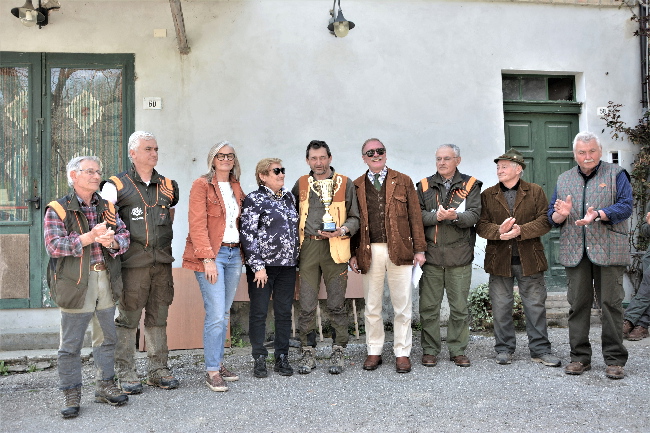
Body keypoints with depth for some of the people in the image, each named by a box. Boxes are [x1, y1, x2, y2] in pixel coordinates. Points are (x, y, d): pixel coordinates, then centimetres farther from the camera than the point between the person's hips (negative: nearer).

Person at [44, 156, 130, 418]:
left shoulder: (107, 207, 12)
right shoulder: (57, 209, -3)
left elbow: (124, 236, 5)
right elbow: (53, 246, -14)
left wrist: (112, 241, -19)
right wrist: (91, 236, -22)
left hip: (106, 280, 5)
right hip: (76, 283, -5)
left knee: (108, 337, 12)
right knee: (71, 344, 2)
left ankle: (105, 386, 27)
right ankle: (71, 394, 16)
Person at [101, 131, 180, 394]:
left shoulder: (166, 186, 14)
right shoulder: (116, 185, 0)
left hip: (162, 261, 4)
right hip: (133, 263, -4)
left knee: (158, 317, 10)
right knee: (128, 318, 1)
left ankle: (158, 371, 20)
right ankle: (125, 374, 11)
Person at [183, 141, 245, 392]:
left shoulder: (236, 187, 16)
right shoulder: (202, 185, -4)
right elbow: (197, 225, -12)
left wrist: (242, 252, 9)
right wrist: (208, 258, -19)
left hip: (234, 254, 6)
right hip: (211, 255, -6)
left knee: (224, 314, 10)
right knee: (216, 315, -9)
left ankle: (219, 363, 19)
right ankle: (212, 371, 0)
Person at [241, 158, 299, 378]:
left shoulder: (289, 197, 13)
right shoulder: (254, 199, -5)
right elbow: (248, 235, -9)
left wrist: (296, 259, 15)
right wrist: (258, 266, -14)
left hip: (287, 265, 5)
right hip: (262, 264, -5)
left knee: (284, 312, 7)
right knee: (259, 312, 2)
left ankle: (282, 358, 17)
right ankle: (260, 360, 12)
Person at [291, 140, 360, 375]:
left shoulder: (345, 184, 6)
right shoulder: (301, 184, 12)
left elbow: (355, 218, 8)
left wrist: (342, 230, -12)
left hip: (335, 249, -1)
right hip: (308, 248, 2)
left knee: (336, 305, 3)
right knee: (307, 305, 1)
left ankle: (337, 354, 14)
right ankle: (308, 353, 13)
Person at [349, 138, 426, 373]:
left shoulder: (403, 182, 8)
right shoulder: (356, 186, 10)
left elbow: (415, 216, 6)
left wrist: (419, 249, 0)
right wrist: (353, 254, 3)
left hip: (399, 250, -1)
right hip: (369, 252, 1)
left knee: (402, 306, 4)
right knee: (372, 307, 8)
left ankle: (402, 353, 15)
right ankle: (374, 351, 21)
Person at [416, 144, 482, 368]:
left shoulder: (470, 185, 7)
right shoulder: (425, 186, 11)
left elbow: (474, 215, -5)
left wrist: (455, 216, -24)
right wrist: (436, 216, -18)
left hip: (459, 255, -1)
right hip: (431, 254, 1)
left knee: (460, 307, 5)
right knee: (429, 306, 4)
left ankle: (458, 351, 18)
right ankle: (430, 350, 16)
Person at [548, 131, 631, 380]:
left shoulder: (616, 175, 7)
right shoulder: (564, 179, 17)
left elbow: (625, 206, -6)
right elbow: (552, 217, 16)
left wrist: (598, 215, -22)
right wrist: (560, 214, -8)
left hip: (608, 250, -3)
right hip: (575, 253, 3)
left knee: (611, 303, -2)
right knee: (578, 304, 4)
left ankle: (615, 359, 8)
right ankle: (580, 357, 14)